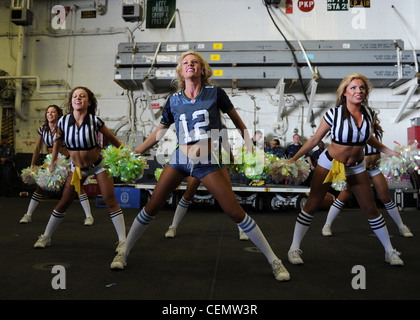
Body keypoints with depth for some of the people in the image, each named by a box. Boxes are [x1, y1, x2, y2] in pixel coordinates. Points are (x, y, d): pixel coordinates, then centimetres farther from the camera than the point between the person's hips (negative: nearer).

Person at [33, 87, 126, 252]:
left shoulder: (94, 121, -20)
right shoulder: (63, 121, -11)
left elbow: (112, 139, -8)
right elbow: (57, 142, 8)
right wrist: (53, 163, 13)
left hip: (98, 165, -3)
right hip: (77, 167, 3)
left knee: (110, 201, -9)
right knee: (63, 203, 7)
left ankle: (122, 240, -2)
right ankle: (46, 237, 26)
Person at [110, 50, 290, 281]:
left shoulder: (215, 93, -2)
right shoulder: (174, 100, 4)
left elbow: (237, 120, 10)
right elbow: (160, 131, 16)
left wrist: (250, 146, 7)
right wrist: (135, 152, 16)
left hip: (208, 163, -2)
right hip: (180, 160, 3)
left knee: (235, 212, -4)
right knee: (151, 208, 2)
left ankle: (274, 261, 11)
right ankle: (124, 253, 25)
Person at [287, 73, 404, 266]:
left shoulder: (369, 113, -3)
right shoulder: (334, 114, -16)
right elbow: (315, 139, -9)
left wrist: (387, 151, 17)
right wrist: (293, 159, -10)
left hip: (356, 167, 4)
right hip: (330, 163, -3)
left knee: (371, 209, 9)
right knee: (312, 205, -1)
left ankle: (390, 251, 27)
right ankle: (294, 248, 11)